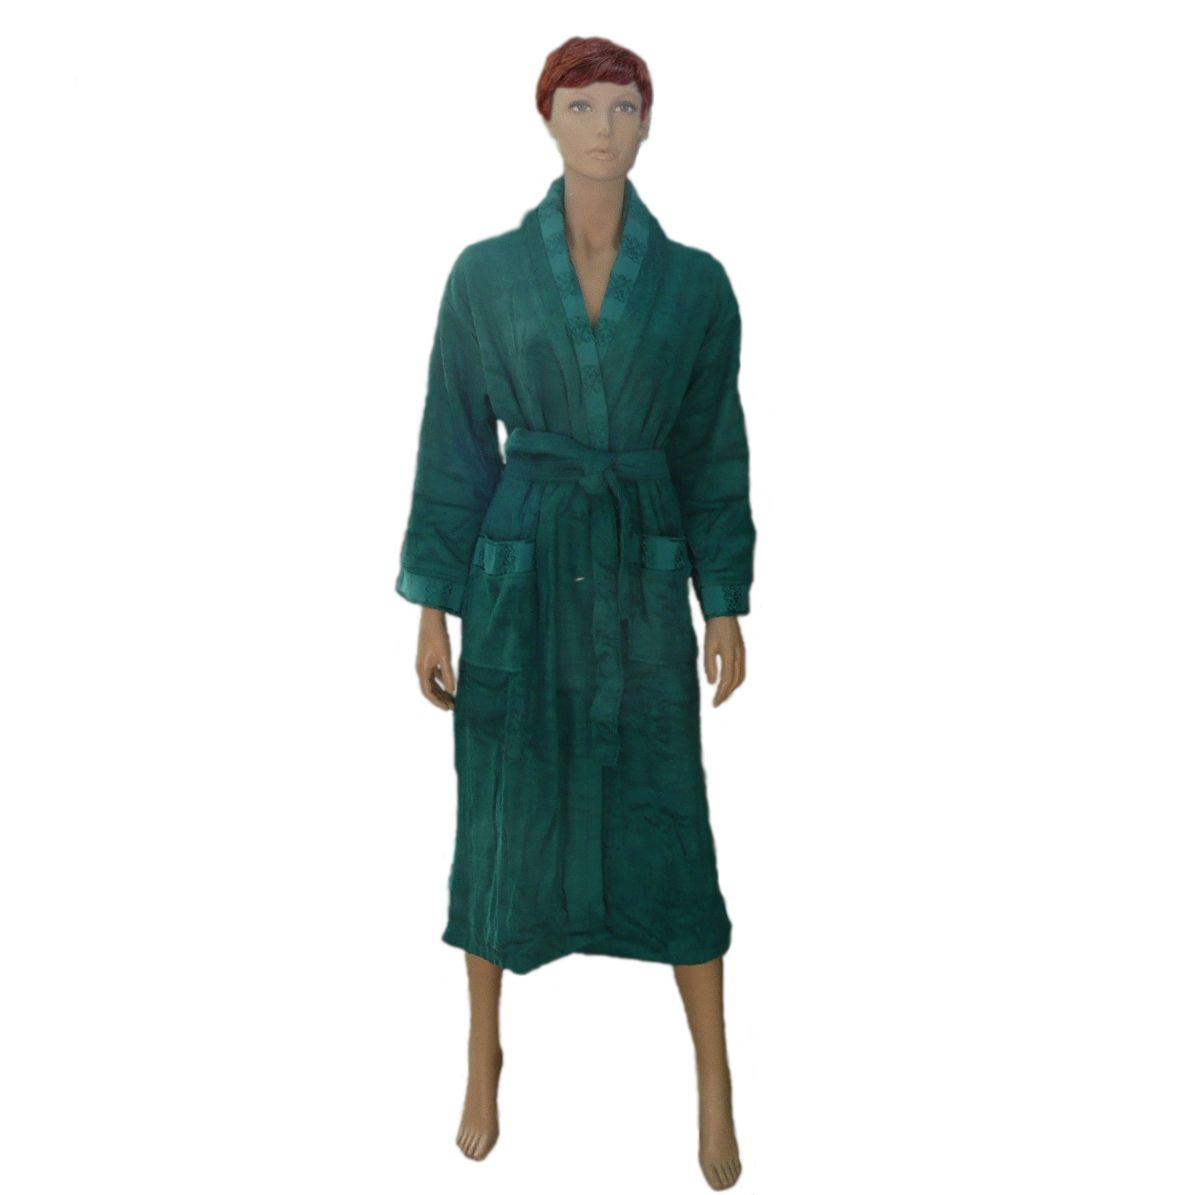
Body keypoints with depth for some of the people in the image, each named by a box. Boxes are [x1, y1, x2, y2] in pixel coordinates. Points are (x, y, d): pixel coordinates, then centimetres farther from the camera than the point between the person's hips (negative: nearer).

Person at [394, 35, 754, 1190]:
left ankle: (714, 1080, 22)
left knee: (669, 825, 4)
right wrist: (431, 605, -1)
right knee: (501, 819, 8)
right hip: (518, 575, 0)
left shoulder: (696, 281, 1)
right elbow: (453, 445, 2)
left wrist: (726, 605, 1)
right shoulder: (484, 272, -1)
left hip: (640, 579, 0)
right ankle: (484, 1054, 31)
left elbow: (714, 453, 5)